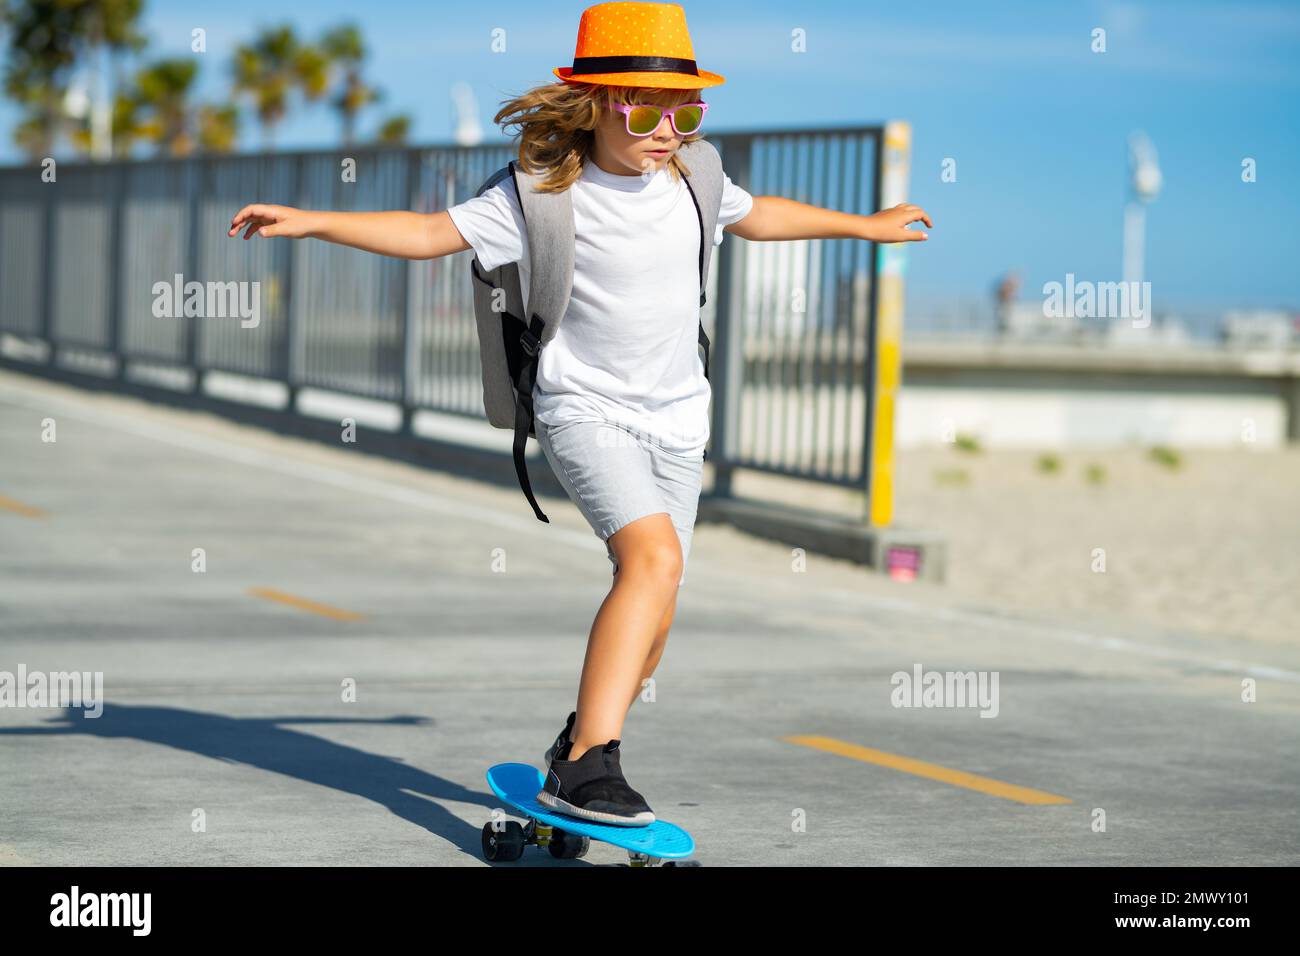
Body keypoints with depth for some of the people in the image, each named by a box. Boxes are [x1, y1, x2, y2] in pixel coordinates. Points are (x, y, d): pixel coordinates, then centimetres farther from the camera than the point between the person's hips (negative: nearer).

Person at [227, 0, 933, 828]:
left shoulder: (692, 184, 4)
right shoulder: (543, 198, -12)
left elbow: (758, 215, 24)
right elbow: (430, 234, -10)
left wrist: (864, 225, 36)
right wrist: (310, 222, -20)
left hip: (676, 422, 6)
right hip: (586, 410, -6)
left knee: (651, 618, 7)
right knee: (654, 558, -28)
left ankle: (580, 750, 28)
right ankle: (588, 762, -28)